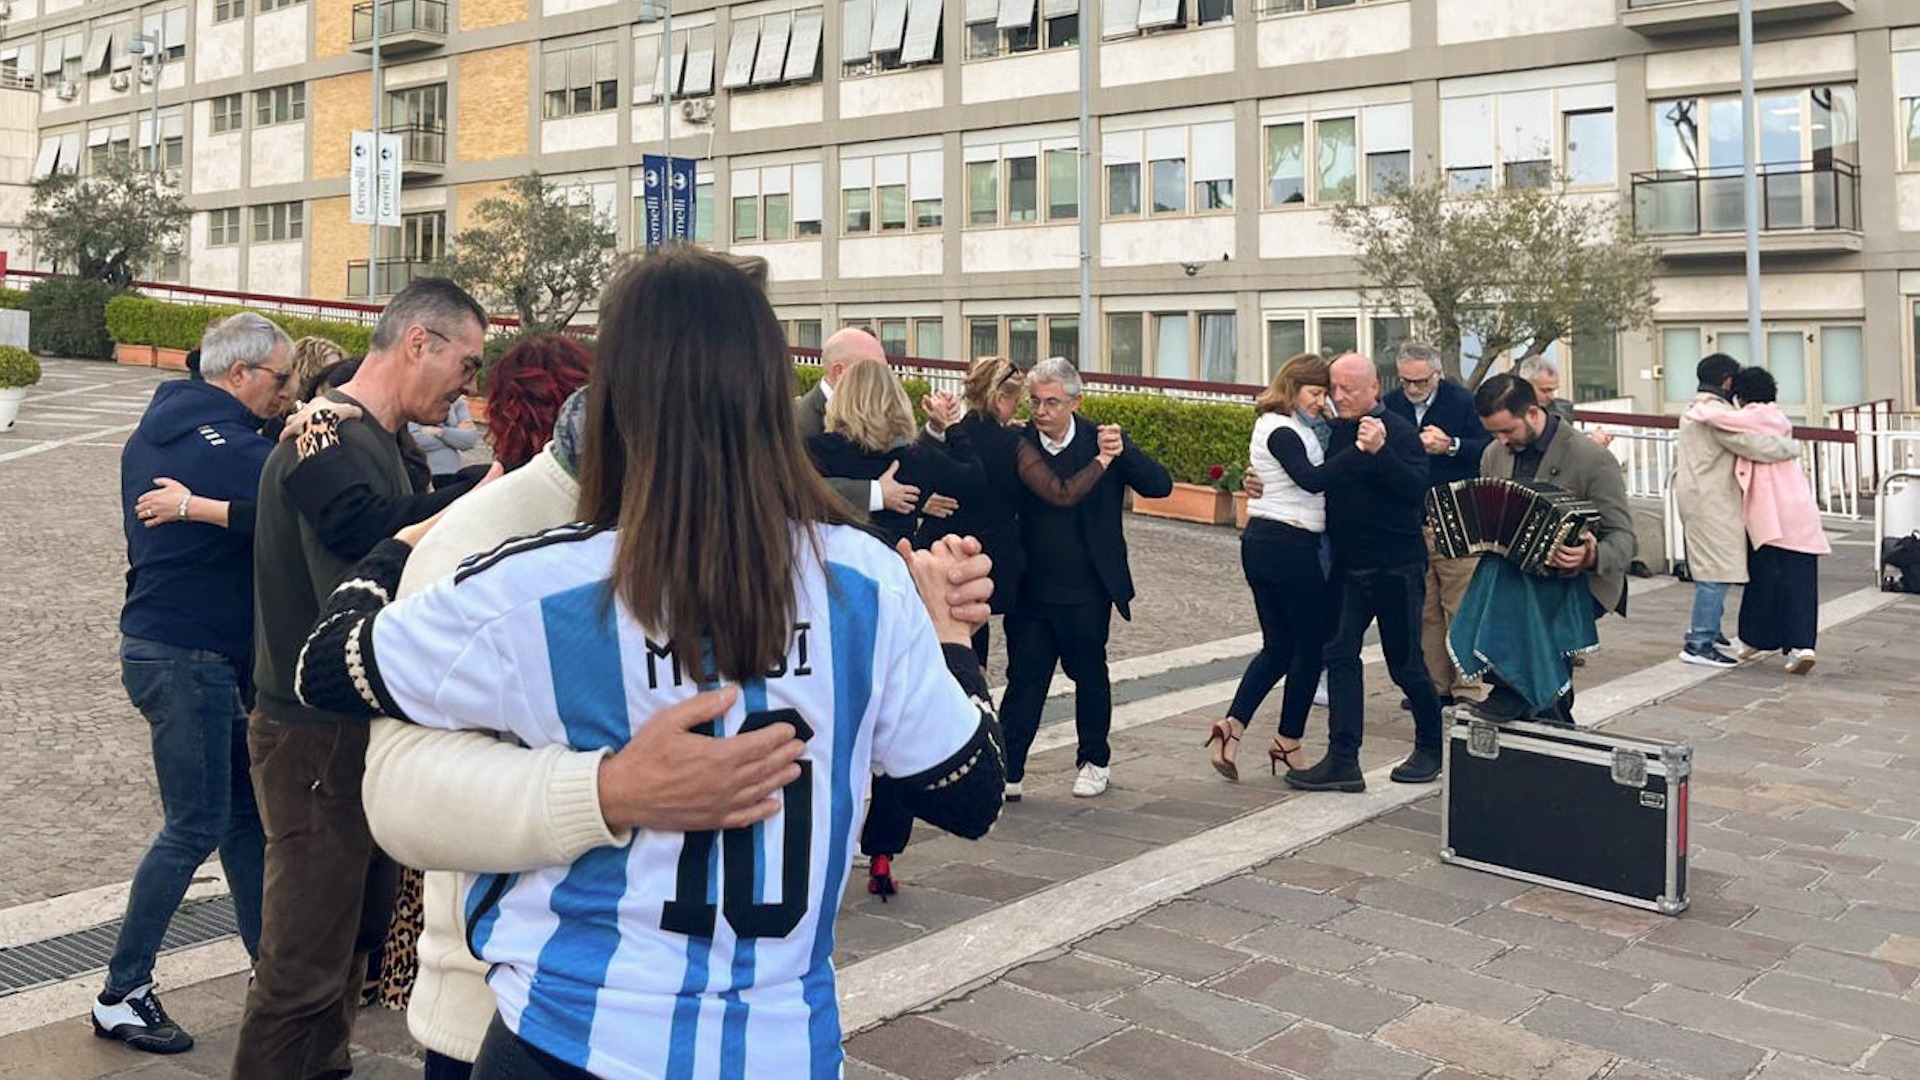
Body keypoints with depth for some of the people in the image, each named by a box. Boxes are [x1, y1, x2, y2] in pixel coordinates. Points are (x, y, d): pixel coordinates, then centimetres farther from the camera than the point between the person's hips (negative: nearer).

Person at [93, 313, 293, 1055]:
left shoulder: (154, 432, 11)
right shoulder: (226, 444, -18)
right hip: (188, 657, -10)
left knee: (245, 809, 13)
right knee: (195, 827, -1)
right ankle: (121, 995, 10)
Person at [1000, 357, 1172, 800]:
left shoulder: (1102, 440, -5)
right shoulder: (1020, 444, -4)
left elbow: (1161, 486, -9)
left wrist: (1122, 450, -24)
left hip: (1087, 591, 0)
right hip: (1030, 588, 0)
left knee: (1090, 675, 15)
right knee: (1024, 677, 3)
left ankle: (1095, 761, 33)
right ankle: (1008, 772, 9)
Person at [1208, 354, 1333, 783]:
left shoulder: (1276, 425, 17)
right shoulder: (1282, 431, -13)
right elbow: (1312, 479, -26)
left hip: (1260, 542, 9)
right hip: (1289, 546, -9)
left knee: (1277, 645, 13)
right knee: (1311, 645, 5)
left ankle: (1231, 726, 2)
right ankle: (1289, 743, 15)